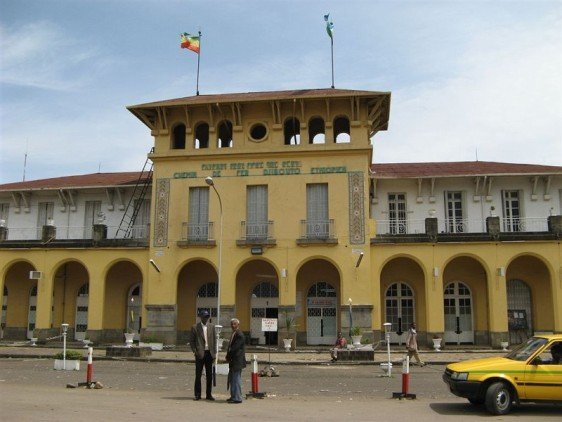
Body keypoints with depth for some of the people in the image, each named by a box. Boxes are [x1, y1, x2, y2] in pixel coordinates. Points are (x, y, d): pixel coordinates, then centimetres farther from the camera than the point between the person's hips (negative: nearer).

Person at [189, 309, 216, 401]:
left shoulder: (212, 326, 9)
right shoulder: (195, 327, -1)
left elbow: (214, 339, 12)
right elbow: (191, 341, 1)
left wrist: (214, 351, 5)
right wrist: (194, 351, -9)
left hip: (209, 353, 3)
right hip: (200, 353, -3)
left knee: (209, 375, 6)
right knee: (198, 375, 2)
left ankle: (209, 394, 13)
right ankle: (197, 394, 11)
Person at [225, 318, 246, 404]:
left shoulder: (239, 334, -15)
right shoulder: (234, 334, 16)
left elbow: (235, 347, -20)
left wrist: (228, 356, -10)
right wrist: (228, 356, 7)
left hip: (237, 361, -10)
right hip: (233, 361, 10)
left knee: (236, 379, -6)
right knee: (231, 379, 16)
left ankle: (237, 398, -1)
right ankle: (233, 396, 26)